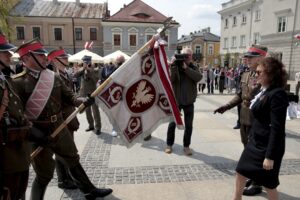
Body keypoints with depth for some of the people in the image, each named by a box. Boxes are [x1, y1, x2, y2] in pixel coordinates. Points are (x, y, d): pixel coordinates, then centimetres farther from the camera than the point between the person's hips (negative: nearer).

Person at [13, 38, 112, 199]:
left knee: (73, 160, 19)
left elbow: (69, 96, 5)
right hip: (38, 133, -6)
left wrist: (83, 101, -14)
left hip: (60, 127, 6)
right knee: (45, 174, 8)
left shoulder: (54, 77, 3)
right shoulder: (18, 82, -14)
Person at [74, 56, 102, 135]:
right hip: (84, 93, 5)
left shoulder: (94, 71, -5)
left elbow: (96, 80, -21)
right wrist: (83, 69, -18)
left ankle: (98, 127, 4)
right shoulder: (81, 70, 6)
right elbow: (75, 75, -10)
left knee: (95, 111, -3)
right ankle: (91, 125, 27)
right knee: (87, 111, 13)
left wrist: (91, 70, -22)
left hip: (93, 93, -4)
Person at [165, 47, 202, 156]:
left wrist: (186, 68, -23)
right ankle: (169, 144, 24)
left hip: (189, 102, 2)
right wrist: (173, 65, -23)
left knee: (189, 125, 6)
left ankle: (186, 146, 22)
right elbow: (169, 79, -18)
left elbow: (198, 77, -19)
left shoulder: (194, 68, 3)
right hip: (176, 100, -1)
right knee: (172, 124, 7)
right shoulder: (175, 66, -2)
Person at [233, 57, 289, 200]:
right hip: (255, 142, 9)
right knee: (240, 172, 16)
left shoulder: (277, 94, -21)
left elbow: (277, 128, -23)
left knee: (268, 183, 9)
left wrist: (270, 156, -22)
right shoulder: (264, 91, 8)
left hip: (267, 146, -9)